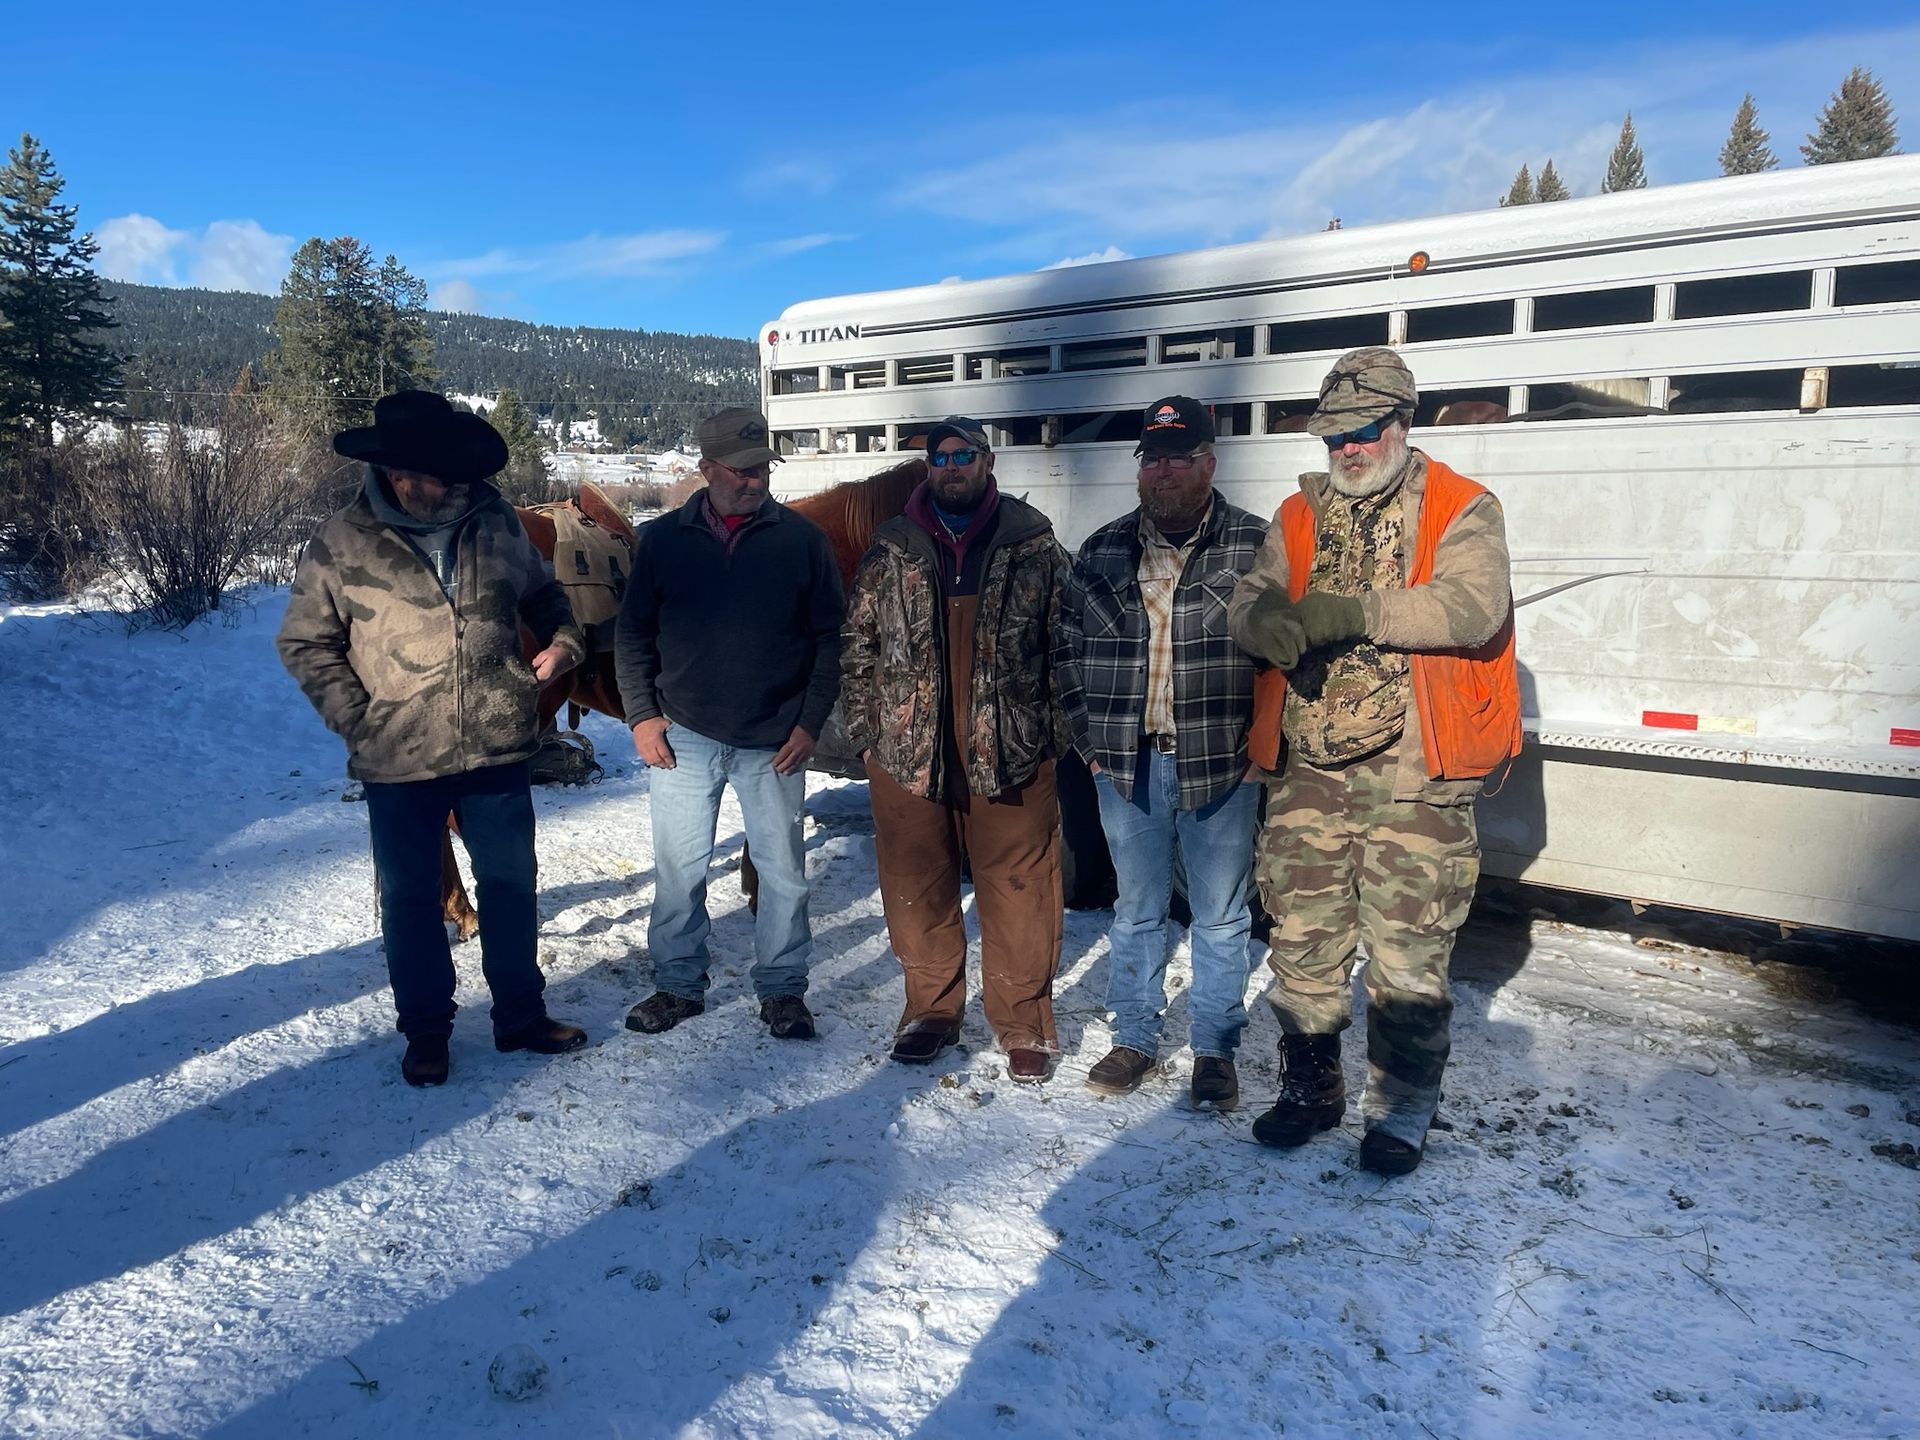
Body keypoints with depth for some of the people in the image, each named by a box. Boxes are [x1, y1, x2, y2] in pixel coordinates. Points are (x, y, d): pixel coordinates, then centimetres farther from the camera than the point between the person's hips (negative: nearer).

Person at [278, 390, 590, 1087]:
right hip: (397, 760, -2)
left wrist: (562, 640, -4)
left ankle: (521, 1015, 33)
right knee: (411, 897, 12)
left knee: (510, 881, 14)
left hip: (496, 748, 2)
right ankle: (425, 1029, 31)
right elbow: (305, 643, 0)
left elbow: (542, 593, 16)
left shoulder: (496, 523, -1)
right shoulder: (342, 543, -8)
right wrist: (355, 717, -10)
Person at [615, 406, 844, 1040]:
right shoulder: (662, 538, 3)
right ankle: (679, 983, 27)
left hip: (775, 743, -1)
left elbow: (830, 638, 1)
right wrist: (642, 715, -2)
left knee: (782, 871, 7)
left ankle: (782, 988, 23)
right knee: (678, 869, 10)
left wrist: (811, 722, -5)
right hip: (683, 737, 1)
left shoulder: (803, 539, 0)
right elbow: (632, 632, 7)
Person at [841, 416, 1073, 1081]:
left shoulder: (1033, 542, 3)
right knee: (917, 889, 12)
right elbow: (859, 646, 10)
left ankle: (1023, 1023, 21)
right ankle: (931, 1009, 30)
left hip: (1011, 751, -1)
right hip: (907, 751, 2)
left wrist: (1058, 727, -1)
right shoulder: (890, 549, 7)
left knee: (1017, 892, 4)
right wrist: (863, 729, 5)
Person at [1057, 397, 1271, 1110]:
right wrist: (1090, 741, 5)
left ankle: (1215, 1049, 26)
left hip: (1222, 766, -2)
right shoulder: (1101, 551, 7)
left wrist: (1255, 741, -8)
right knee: (1135, 912, 15)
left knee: (1220, 918, 11)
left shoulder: (1255, 545, -3)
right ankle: (1134, 1039, 30)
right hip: (1127, 764, 3)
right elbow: (1071, 651, 11)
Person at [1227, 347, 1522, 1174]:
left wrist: (1356, 612, -26)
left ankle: (1400, 1113, 23)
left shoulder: (1461, 511, -1)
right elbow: (1248, 603, 3)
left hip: (1415, 777, -4)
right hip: (1311, 771, 4)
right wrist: (1271, 624, -20)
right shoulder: (1301, 516, 13)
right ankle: (1309, 1088, 31)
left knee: (1408, 954, 3)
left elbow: (1473, 608, -18)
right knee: (1301, 939, 12)